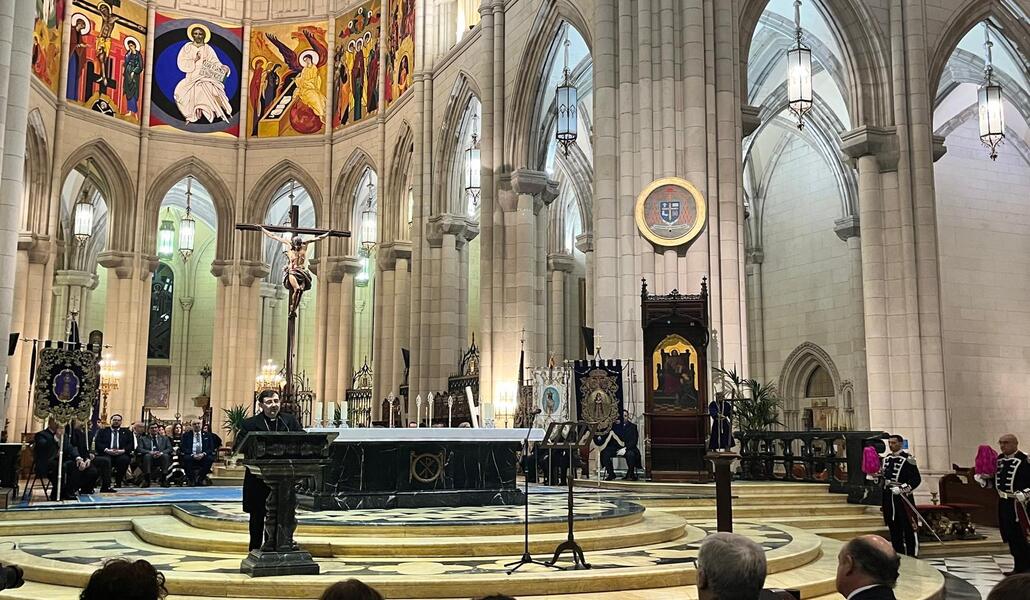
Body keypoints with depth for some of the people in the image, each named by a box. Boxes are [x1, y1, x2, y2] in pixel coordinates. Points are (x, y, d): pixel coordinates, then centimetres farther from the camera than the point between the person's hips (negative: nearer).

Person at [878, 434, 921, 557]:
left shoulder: (908, 459, -9)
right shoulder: (886, 458, 14)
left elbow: (916, 479, -13)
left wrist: (902, 489, -21)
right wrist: (879, 474, 4)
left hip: (904, 497, -7)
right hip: (888, 496, 7)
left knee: (909, 528, -3)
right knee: (894, 528, 12)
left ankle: (912, 555, 4)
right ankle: (898, 554, 22)